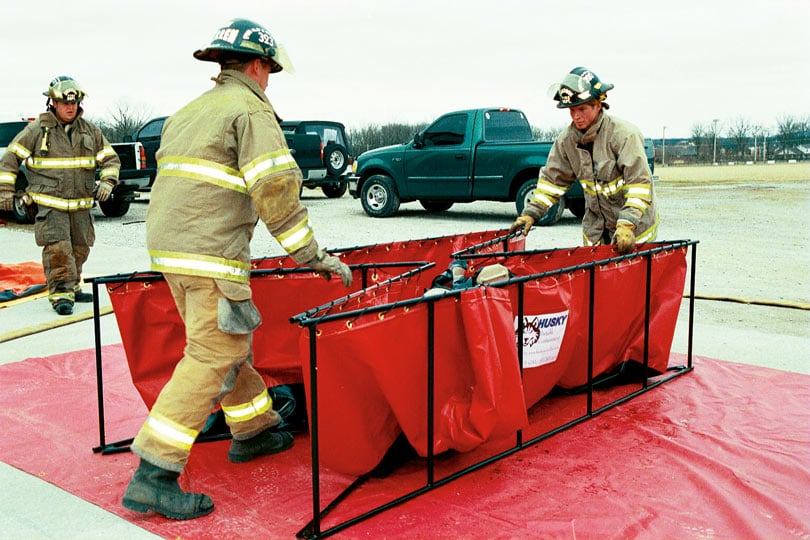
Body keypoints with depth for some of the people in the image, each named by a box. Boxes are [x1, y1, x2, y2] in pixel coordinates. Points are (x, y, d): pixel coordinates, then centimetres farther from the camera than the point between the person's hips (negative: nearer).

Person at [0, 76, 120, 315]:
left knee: (80, 249, 11)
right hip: (50, 204, -4)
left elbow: (110, 158, 13)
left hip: (81, 205, 4)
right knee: (57, 249, -14)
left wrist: (107, 182, -4)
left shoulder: (90, 131, 8)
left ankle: (72, 287, 29)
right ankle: (61, 294, -5)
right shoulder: (37, 130, -2)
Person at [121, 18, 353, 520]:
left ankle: (254, 431, 35)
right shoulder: (250, 110, -5)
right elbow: (276, 189, -15)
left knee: (228, 344, 20)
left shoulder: (187, 113, 22)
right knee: (212, 358, -7)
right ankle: (153, 476, -7)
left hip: (167, 248, 9)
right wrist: (314, 256, -10)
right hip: (211, 256, -9)